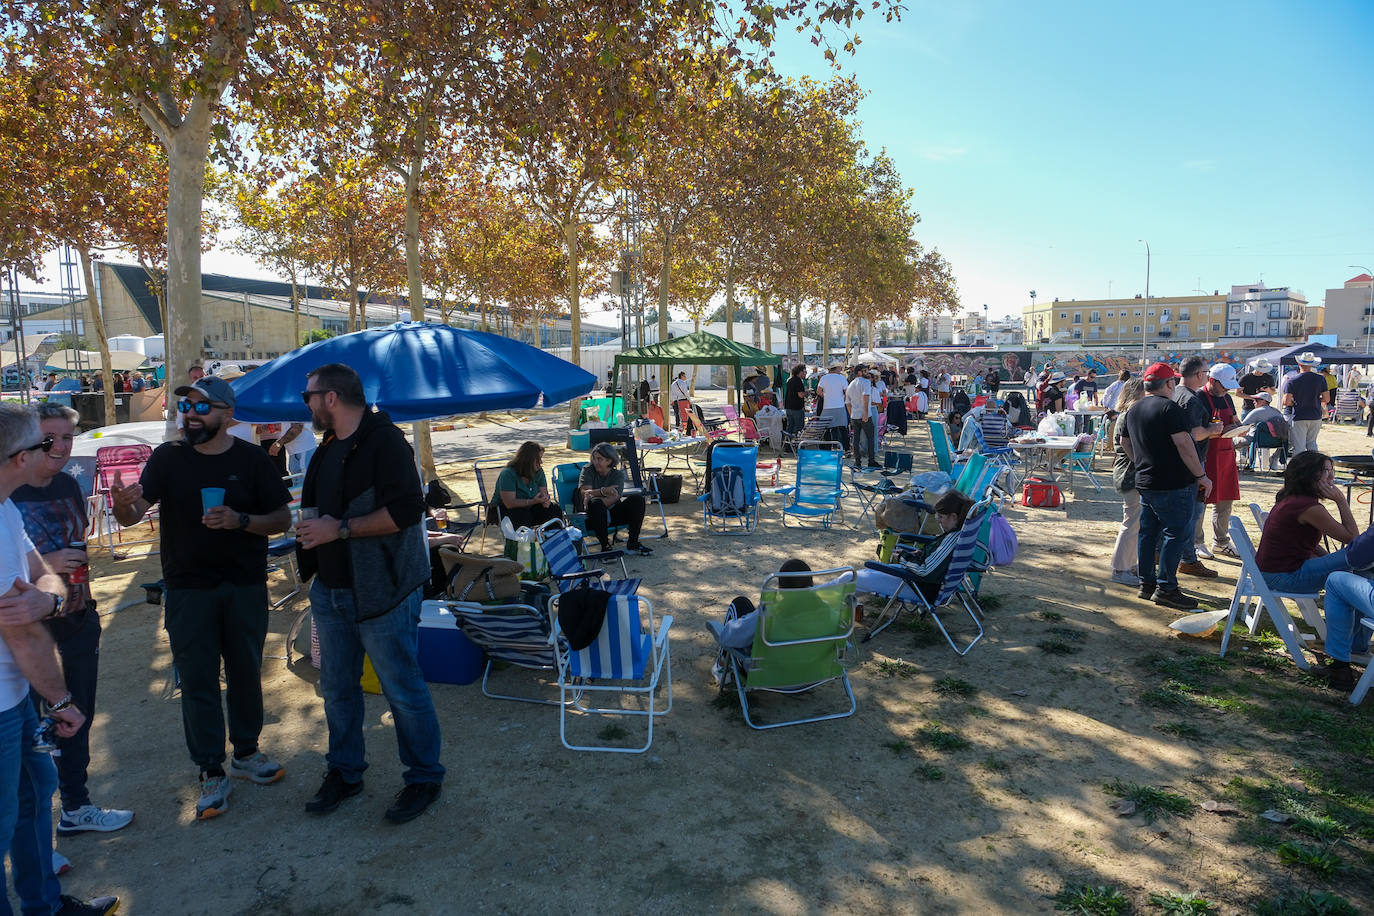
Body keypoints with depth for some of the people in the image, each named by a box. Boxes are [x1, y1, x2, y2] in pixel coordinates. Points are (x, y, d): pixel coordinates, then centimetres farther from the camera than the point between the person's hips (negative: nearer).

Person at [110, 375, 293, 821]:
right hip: (188, 588, 0)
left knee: (245, 672, 14)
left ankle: (246, 752, 33)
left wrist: (240, 520, -20)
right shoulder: (167, 457, -2)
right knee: (198, 681, 4)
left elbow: (282, 519, -2)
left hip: (245, 586, 1)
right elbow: (132, 514, -10)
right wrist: (124, 505, -33)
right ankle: (212, 773, 17)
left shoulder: (251, 459, -3)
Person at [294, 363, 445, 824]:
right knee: (336, 686, 17)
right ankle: (344, 771, 35)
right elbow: (312, 506, 29)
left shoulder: (384, 441, -13)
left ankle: (424, 778, 17)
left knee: (403, 689, 1)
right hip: (330, 591, 9)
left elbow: (406, 510, -24)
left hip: (380, 592, -9)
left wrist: (339, 529, -21)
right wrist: (309, 522, 9)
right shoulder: (328, 449, 15)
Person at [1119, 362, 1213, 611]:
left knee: (1148, 532, 13)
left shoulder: (1134, 410, 12)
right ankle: (1166, 588, 0)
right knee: (1176, 534, -2)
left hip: (1145, 482, 9)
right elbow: (1184, 445, -20)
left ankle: (1147, 584, 20)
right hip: (1174, 484, -9)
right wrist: (1201, 476, -13)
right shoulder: (1170, 408, -15)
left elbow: (1125, 442, 22)